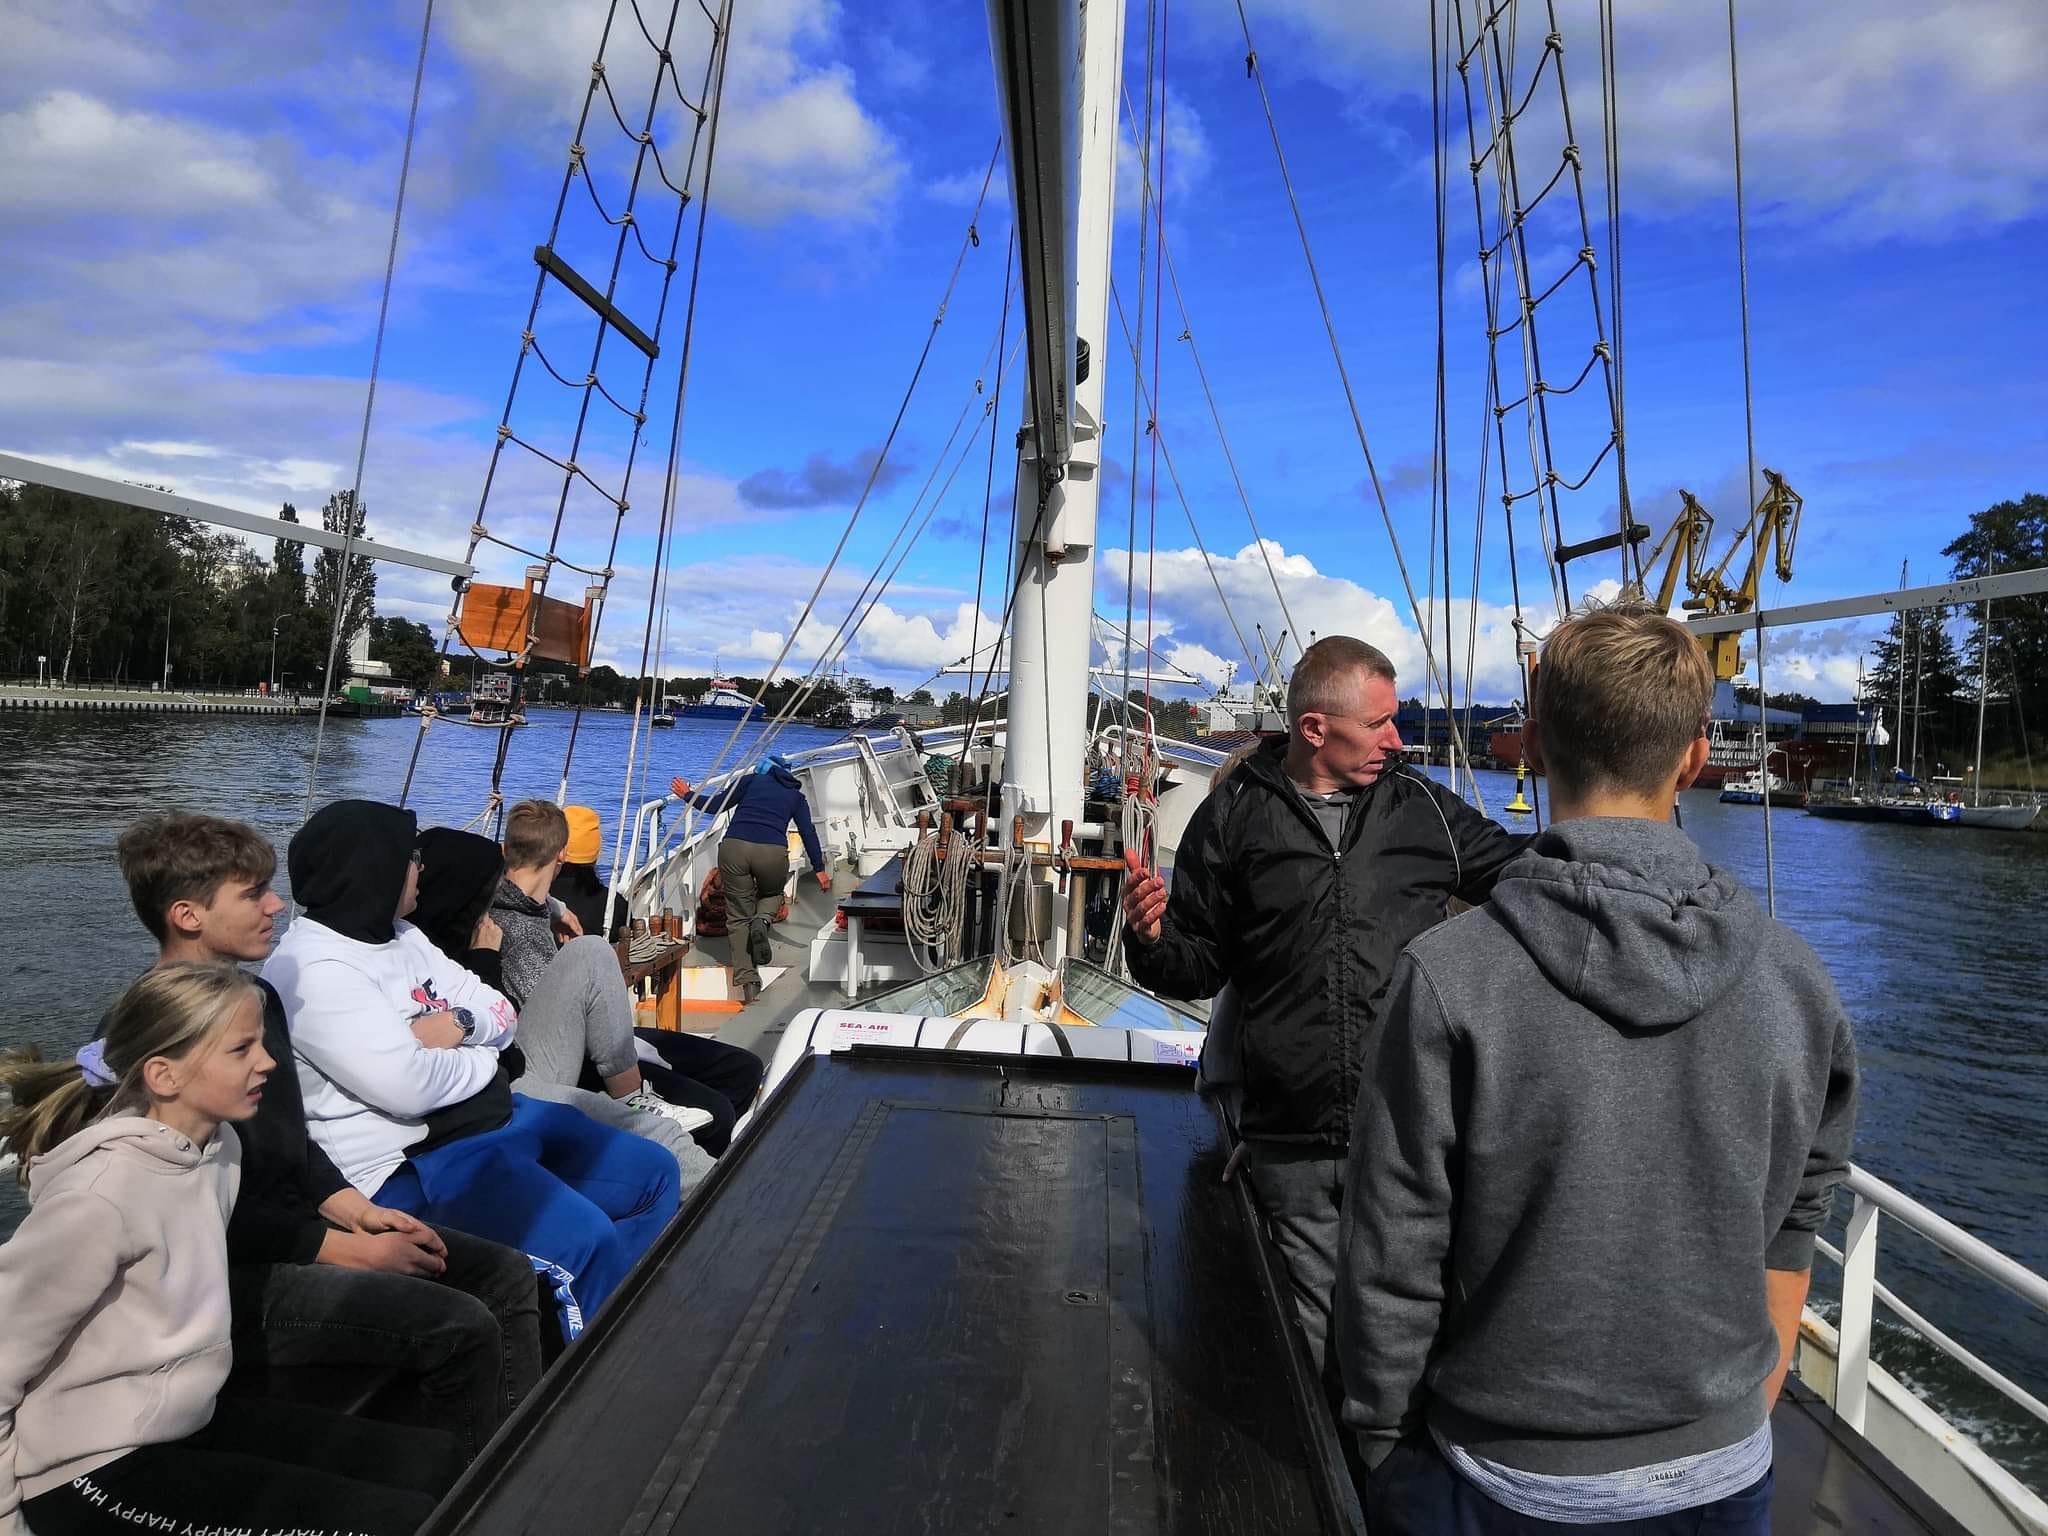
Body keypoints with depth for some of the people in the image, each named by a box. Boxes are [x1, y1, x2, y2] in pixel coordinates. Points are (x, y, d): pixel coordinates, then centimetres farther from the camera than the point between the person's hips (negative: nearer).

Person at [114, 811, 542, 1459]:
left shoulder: (258, 996, 9)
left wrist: (358, 1211, 3)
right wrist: (351, 1250, -16)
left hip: (294, 1229, 9)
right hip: (233, 1281, -9)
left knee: (506, 1275, 3)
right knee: (461, 1328, -22)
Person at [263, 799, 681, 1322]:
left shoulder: (402, 936, 12)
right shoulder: (313, 970, -18)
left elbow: (501, 1012, 12)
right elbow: (411, 1087, -27)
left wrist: (461, 1022, -11)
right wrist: (485, 1058, -7)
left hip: (497, 1116, 10)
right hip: (410, 1163, -10)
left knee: (656, 1174, 9)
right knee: (582, 1241, -28)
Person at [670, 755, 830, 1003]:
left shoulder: (751, 780, 21)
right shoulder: (796, 796, 23)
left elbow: (715, 806, 17)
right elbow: (808, 834, 17)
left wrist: (688, 795, 32)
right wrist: (819, 869, 21)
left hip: (733, 847, 0)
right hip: (773, 852, 0)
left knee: (739, 916, 12)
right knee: (773, 893, 32)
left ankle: (746, 979, 0)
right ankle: (761, 921, -2)